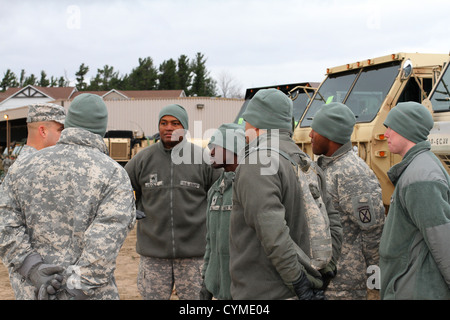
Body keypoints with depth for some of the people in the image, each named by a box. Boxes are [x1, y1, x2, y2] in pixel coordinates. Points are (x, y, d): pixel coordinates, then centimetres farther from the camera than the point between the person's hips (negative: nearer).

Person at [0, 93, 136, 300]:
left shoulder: (24, 167, 5)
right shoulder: (114, 174, -8)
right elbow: (105, 243, -19)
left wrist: (34, 271, -11)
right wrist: (74, 290, -18)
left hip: (31, 291, 4)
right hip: (87, 296, -4)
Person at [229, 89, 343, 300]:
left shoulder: (257, 163, -16)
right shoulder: (307, 164, 12)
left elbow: (272, 231, -26)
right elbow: (332, 222, 14)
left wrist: (298, 280, -20)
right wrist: (322, 270, 9)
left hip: (261, 293, -8)